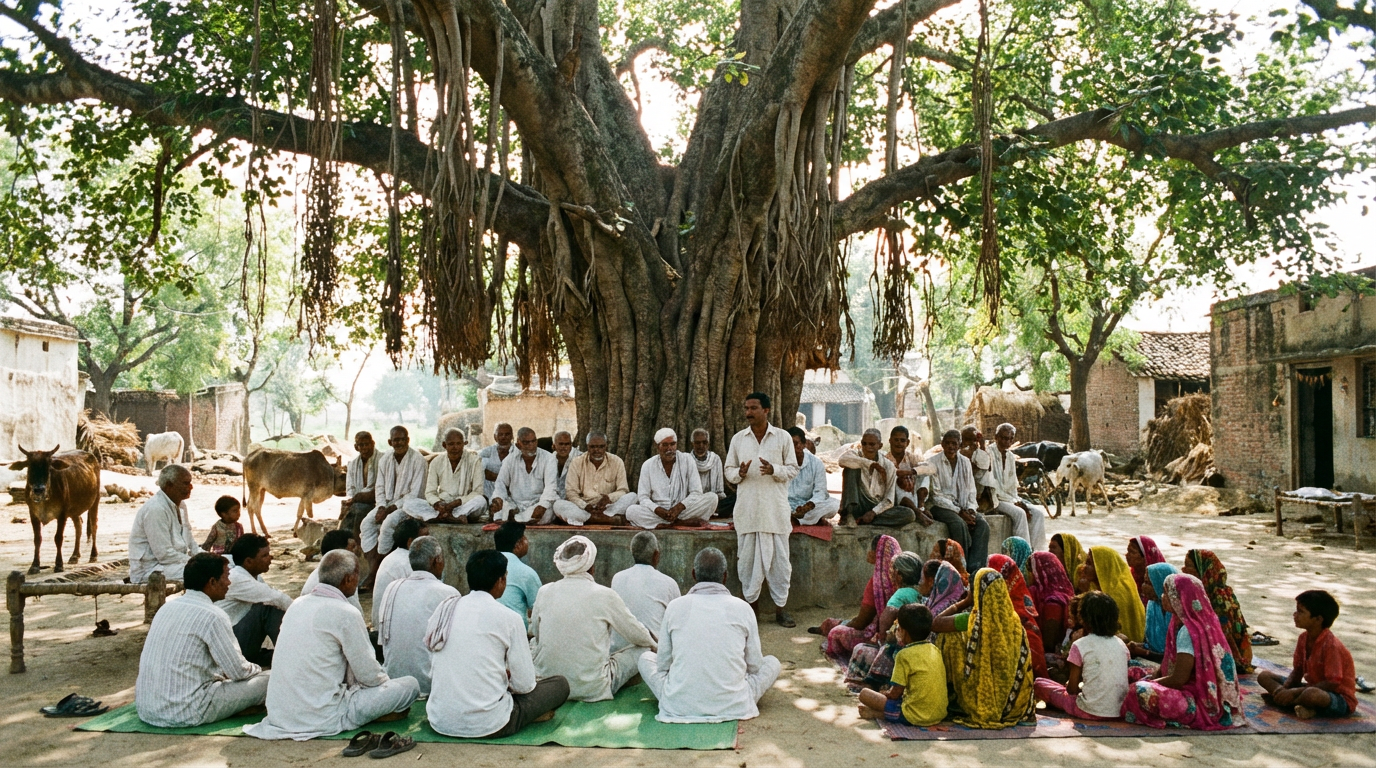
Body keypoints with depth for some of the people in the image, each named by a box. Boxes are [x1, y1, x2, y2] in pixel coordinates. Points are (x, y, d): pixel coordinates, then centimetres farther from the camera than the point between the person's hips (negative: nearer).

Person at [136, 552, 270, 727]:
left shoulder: (167, 607, 10)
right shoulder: (212, 616, -14)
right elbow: (238, 671, -10)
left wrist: (224, 672, 24)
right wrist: (256, 668, 12)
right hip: (186, 714, -8)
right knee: (265, 680, -2)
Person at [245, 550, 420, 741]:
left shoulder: (298, 604, 7)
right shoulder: (345, 613, -15)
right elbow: (368, 675, -8)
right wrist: (385, 680, 13)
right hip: (323, 717, -8)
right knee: (410, 685, -2)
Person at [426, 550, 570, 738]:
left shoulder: (443, 609, 4)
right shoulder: (508, 619, -10)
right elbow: (525, 685, -6)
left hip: (439, 722, 6)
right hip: (487, 725, -5)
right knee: (560, 684, 11)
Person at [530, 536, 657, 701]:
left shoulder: (545, 592, -4)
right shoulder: (605, 596, -13)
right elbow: (636, 635, 2)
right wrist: (654, 645, 24)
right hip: (591, 690, -2)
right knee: (643, 649, 14)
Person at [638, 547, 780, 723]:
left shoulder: (675, 607, 0)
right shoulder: (743, 608, -1)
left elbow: (663, 665, 7)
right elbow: (754, 666, 7)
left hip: (679, 708, 0)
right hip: (732, 707, 1)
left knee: (646, 657, 26)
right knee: (772, 662, 23)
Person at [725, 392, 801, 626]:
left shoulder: (783, 437, 2)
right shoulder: (738, 439, 7)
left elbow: (793, 469, 3)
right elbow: (729, 471, 10)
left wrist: (774, 470, -16)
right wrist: (739, 473, -13)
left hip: (775, 507, -1)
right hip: (747, 507, 2)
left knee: (779, 557, 1)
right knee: (747, 557, 4)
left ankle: (780, 607, 11)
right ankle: (751, 603, 17)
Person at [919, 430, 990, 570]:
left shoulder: (965, 462, 10)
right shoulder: (933, 462, -7)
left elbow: (970, 490, 11)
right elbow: (936, 495, -11)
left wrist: (970, 509, -9)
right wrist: (958, 512, -18)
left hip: (961, 506, 5)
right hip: (939, 506, -5)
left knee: (982, 523, -23)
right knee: (959, 523, -34)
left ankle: (975, 568, -26)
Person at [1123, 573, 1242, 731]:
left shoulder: (1187, 631, -23)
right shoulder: (1204, 622, 7)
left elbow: (1178, 679, -21)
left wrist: (1151, 682, -6)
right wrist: (1153, 679, 10)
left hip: (1202, 704, -10)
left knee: (1140, 691, -23)